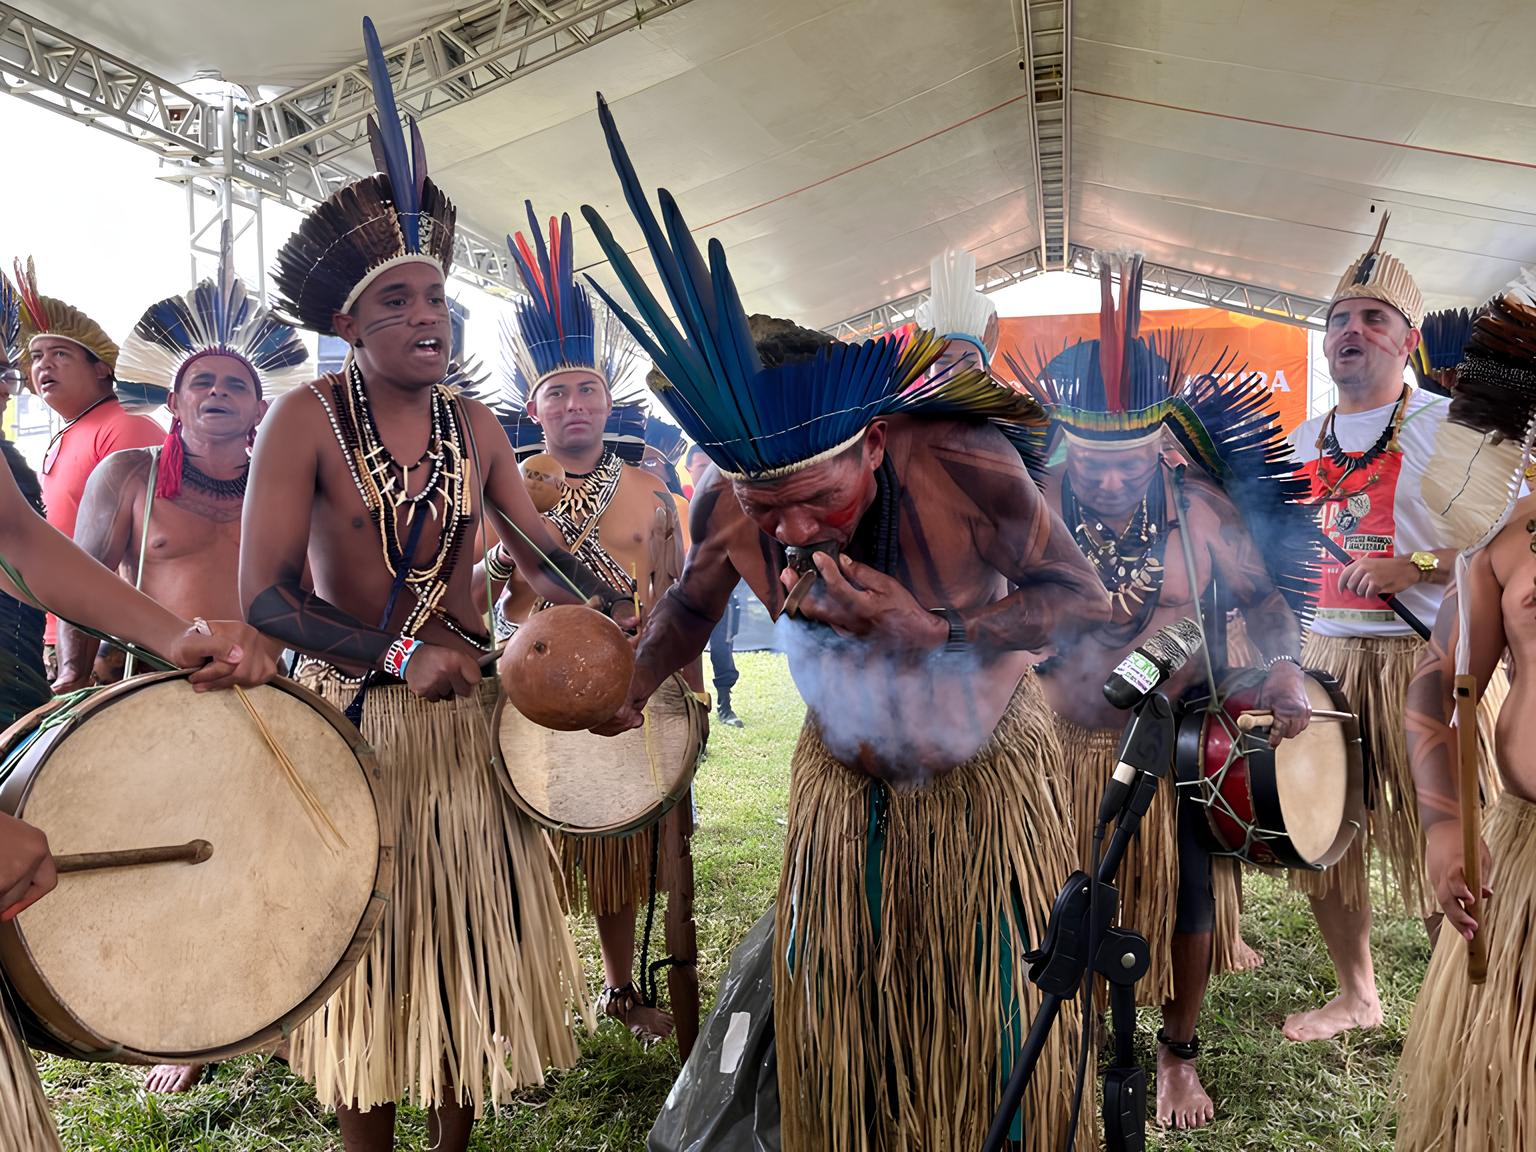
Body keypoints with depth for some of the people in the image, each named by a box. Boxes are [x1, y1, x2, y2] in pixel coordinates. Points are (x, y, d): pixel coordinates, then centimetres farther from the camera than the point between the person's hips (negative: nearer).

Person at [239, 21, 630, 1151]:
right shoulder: (307, 418, -10)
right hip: (354, 714, -4)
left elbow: (539, 547, 1)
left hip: (468, 707, 4)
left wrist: (622, 612, -15)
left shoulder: (475, 423, 3)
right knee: (367, 941, 9)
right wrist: (399, 653, -25)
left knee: (473, 934, 13)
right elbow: (264, 595, -16)